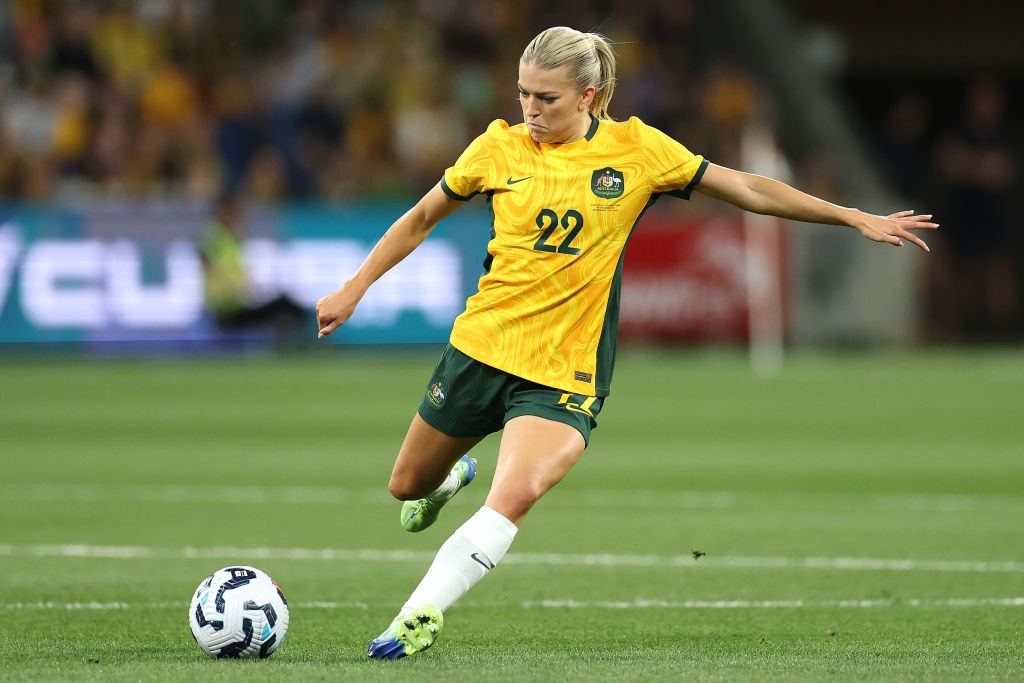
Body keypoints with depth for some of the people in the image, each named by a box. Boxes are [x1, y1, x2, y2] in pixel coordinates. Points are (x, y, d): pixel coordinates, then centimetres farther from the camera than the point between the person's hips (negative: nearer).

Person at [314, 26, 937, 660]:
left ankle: (420, 617, -18)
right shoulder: (499, 147, -2)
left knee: (514, 498, -27)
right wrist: (353, 289, 11)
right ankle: (454, 477, 55)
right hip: (480, 346, 3)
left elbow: (748, 189, 2)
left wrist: (857, 217, 0)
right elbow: (422, 219, 12)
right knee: (409, 486, 18)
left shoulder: (638, 149, -5)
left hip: (566, 373, -2)